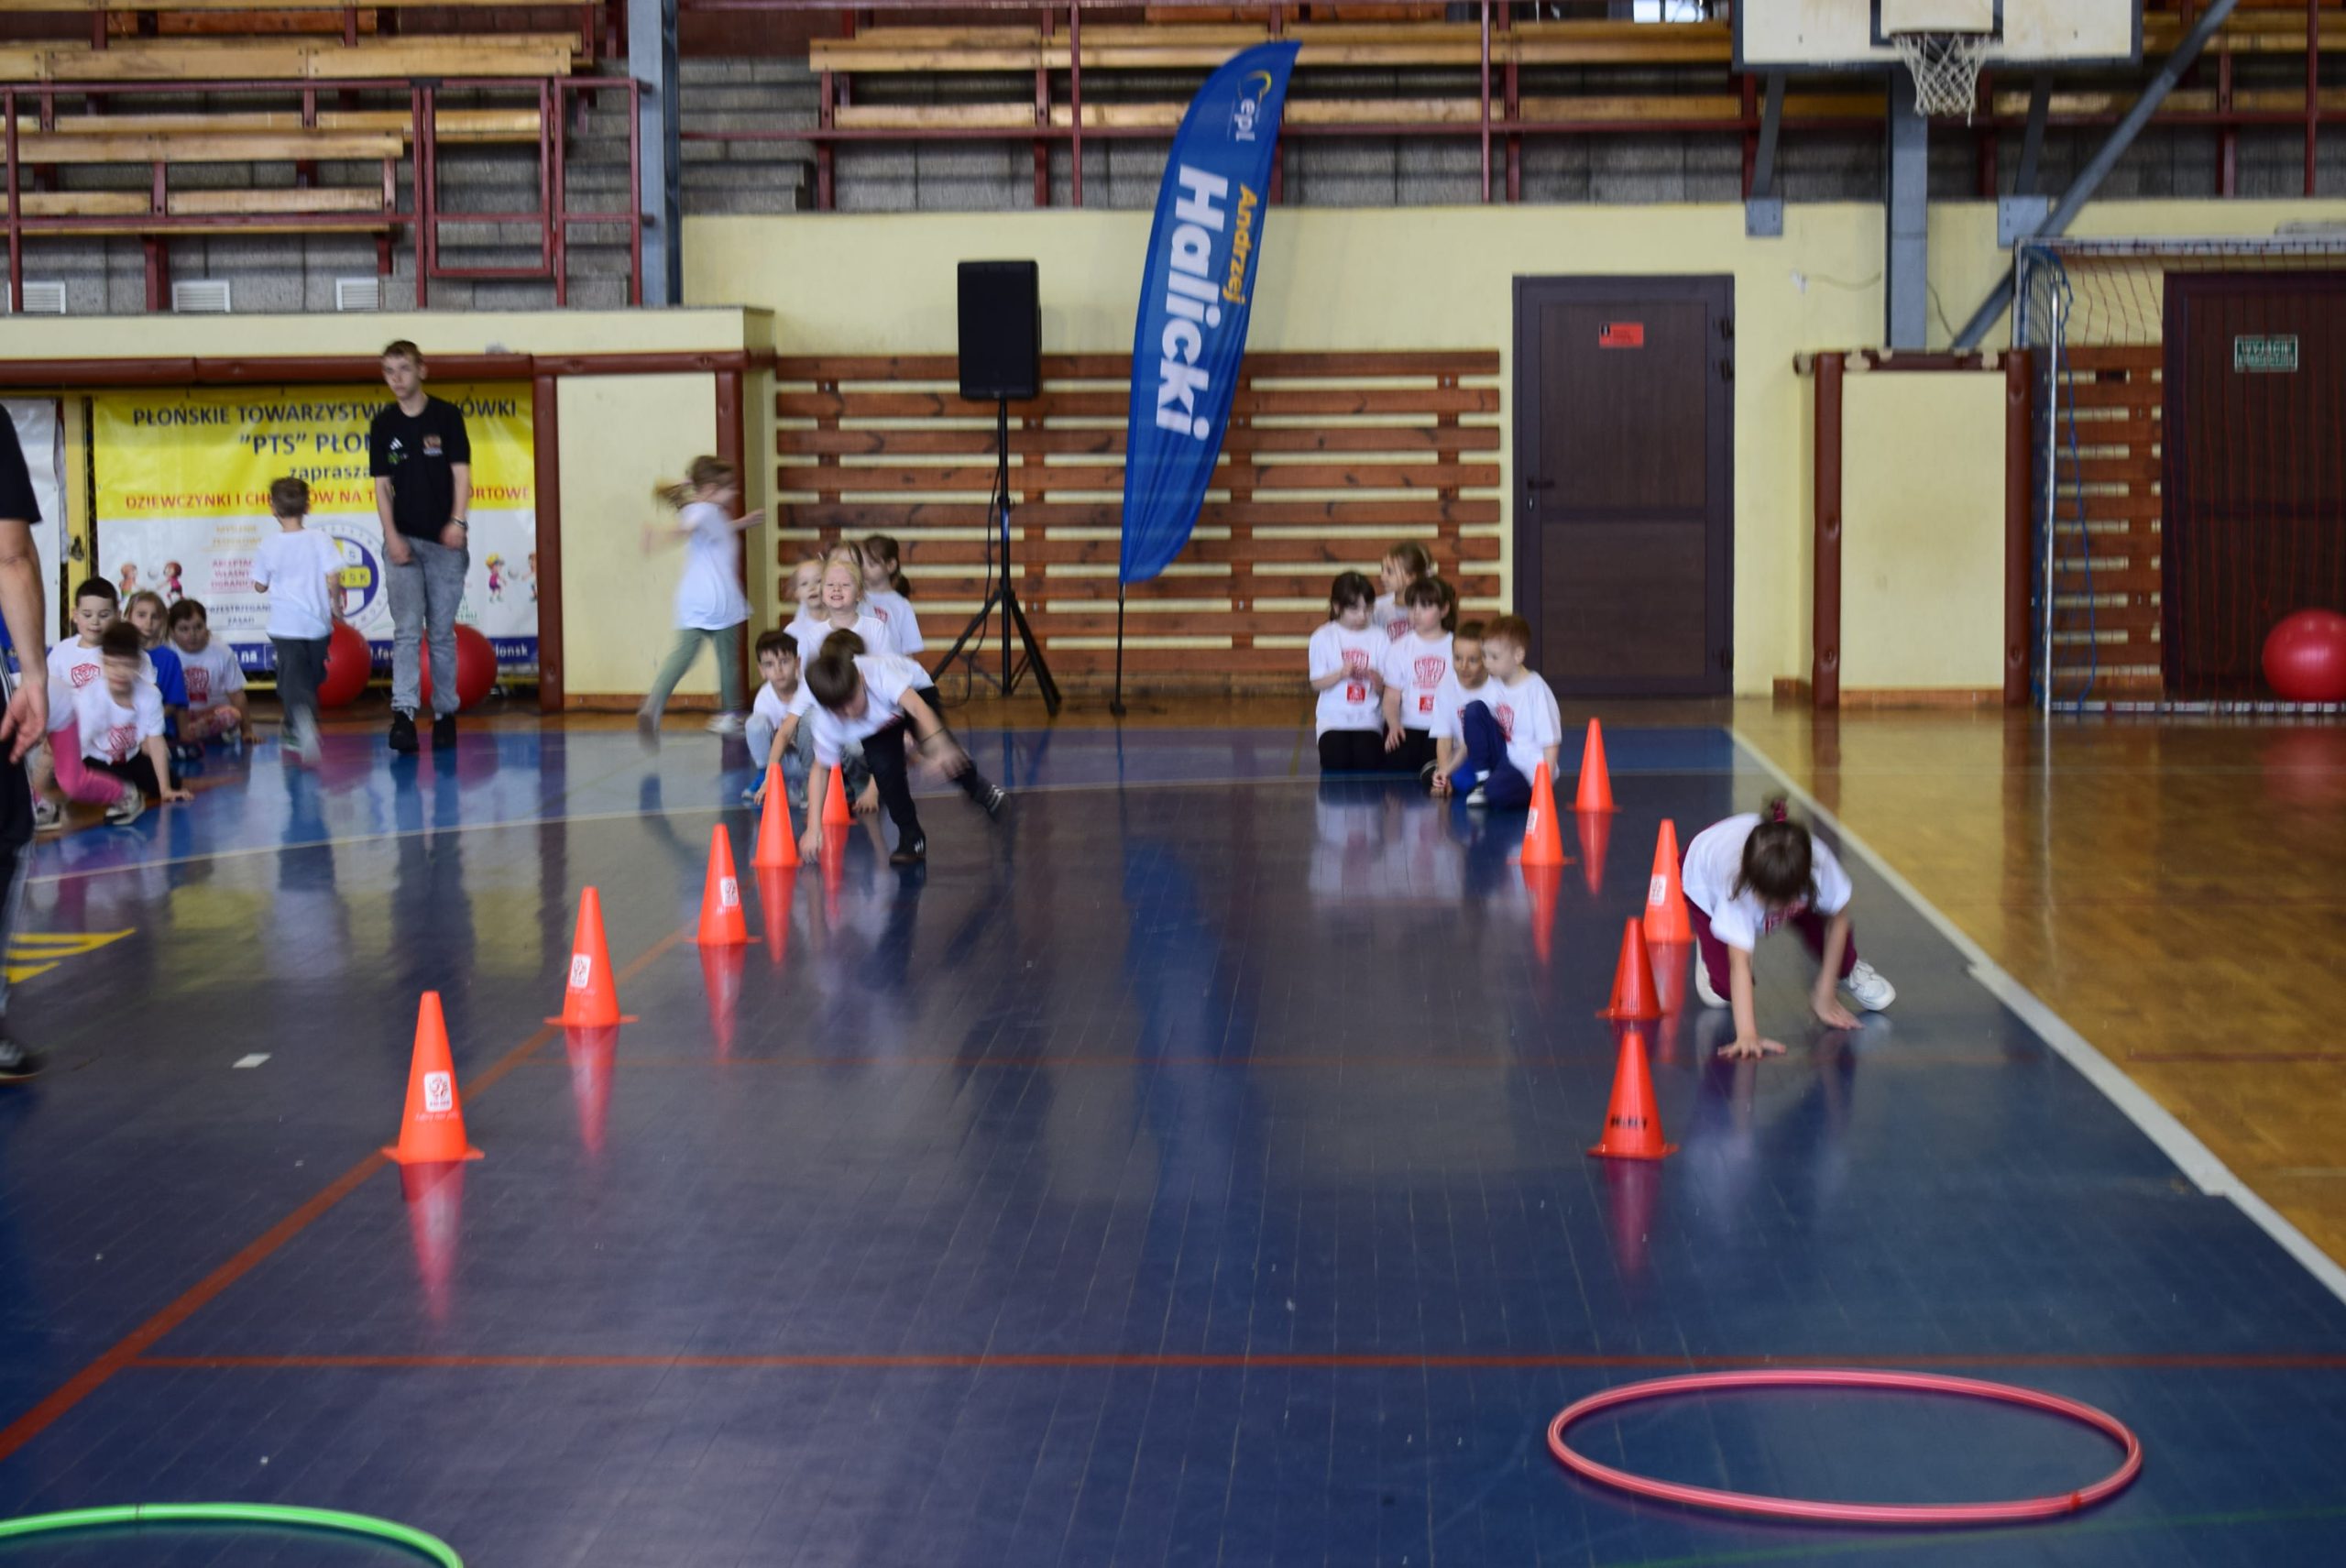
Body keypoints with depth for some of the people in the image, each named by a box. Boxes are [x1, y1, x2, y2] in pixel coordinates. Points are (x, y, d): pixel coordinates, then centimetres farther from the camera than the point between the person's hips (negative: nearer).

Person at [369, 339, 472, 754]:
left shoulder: (447, 416, 0)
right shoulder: (383, 425, 7)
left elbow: (461, 473, -4)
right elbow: (382, 484, 6)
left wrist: (457, 523, -19)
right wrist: (391, 535, -7)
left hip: (444, 541, -1)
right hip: (403, 540, 1)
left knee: (442, 633, 6)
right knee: (407, 630, -9)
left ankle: (445, 713, 15)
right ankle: (403, 713, -17)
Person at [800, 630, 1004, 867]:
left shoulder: (877, 672, -45)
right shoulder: (825, 721, -32)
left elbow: (917, 707, -56)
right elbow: (821, 769, -19)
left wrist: (938, 744, -74)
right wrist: (814, 828, -22)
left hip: (914, 692, -2)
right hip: (878, 728, 2)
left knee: (946, 755, -23)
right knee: (885, 770, -23)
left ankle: (979, 788, 8)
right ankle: (911, 839, -4)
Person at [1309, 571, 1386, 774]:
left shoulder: (1378, 639, 4)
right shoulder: (1323, 638, 2)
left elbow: (1384, 690, 4)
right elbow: (1317, 683, 0)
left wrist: (1375, 678, -18)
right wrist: (1341, 674, -17)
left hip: (1368, 719, 0)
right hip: (1333, 719, 0)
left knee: (1369, 763, -23)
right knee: (1337, 763, -23)